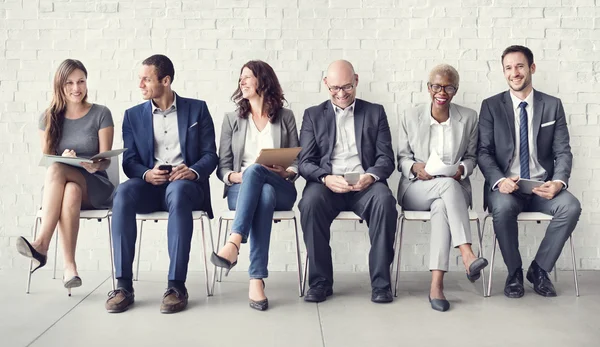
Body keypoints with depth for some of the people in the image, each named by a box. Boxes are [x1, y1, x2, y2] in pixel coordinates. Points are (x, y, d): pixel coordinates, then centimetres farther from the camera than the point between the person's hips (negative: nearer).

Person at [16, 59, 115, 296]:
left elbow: (105, 159, -4)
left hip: (95, 187, -2)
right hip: (57, 187, 2)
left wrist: (95, 165, -29)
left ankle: (42, 245, -37)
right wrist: (63, 158, -18)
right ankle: (69, 266, -39)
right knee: (71, 192, -37)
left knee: (56, 170, -34)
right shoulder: (49, 118, 8)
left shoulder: (101, 114, 0)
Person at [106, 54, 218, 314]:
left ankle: (177, 285, -35)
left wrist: (193, 170, -19)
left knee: (178, 191, -39)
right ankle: (123, 285, -29)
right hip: (149, 184, 2)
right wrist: (146, 174, -15)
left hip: (186, 184, -2)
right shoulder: (133, 115, 15)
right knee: (124, 192, -32)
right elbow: (129, 161, 8)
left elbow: (210, 155, 4)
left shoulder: (197, 109, 9)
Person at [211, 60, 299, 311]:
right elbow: (222, 167, 10)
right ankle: (257, 279, -46)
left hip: (281, 189, -1)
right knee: (264, 195, -37)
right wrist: (235, 176, -13)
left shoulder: (285, 117, 14)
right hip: (240, 189, 1)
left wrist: (286, 173, -13)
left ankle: (234, 243, -51)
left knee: (255, 170, -36)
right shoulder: (232, 119, 17)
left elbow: (297, 162, 10)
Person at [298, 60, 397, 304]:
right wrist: (325, 178, -16)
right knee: (310, 202, -33)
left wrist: (371, 176, -15)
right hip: (326, 183, 0)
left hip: (364, 183, 0)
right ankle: (320, 281, -19)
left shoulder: (375, 112, 18)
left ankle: (381, 282, -21)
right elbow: (305, 162, 7)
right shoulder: (313, 115, 17)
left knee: (385, 200, -33)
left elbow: (386, 158, 8)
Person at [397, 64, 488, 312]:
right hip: (416, 188, 0)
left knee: (442, 206, -37)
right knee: (448, 185, -37)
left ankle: (436, 284, -45)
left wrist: (462, 169, -11)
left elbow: (472, 156, 13)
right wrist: (415, 167, -15)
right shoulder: (411, 118, 6)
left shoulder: (469, 118, 8)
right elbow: (402, 158, 8)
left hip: (453, 187, 1)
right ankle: (467, 256, -46)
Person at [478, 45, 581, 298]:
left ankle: (539, 269, -6)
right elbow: (483, 152, -2)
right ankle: (514, 272, -8)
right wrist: (499, 180, -21)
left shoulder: (553, 105, 8)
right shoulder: (491, 106, 5)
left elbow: (563, 152, 4)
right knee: (503, 207, -35)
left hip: (542, 187, 2)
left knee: (571, 206, -28)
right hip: (506, 186, -1)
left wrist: (558, 182, -17)